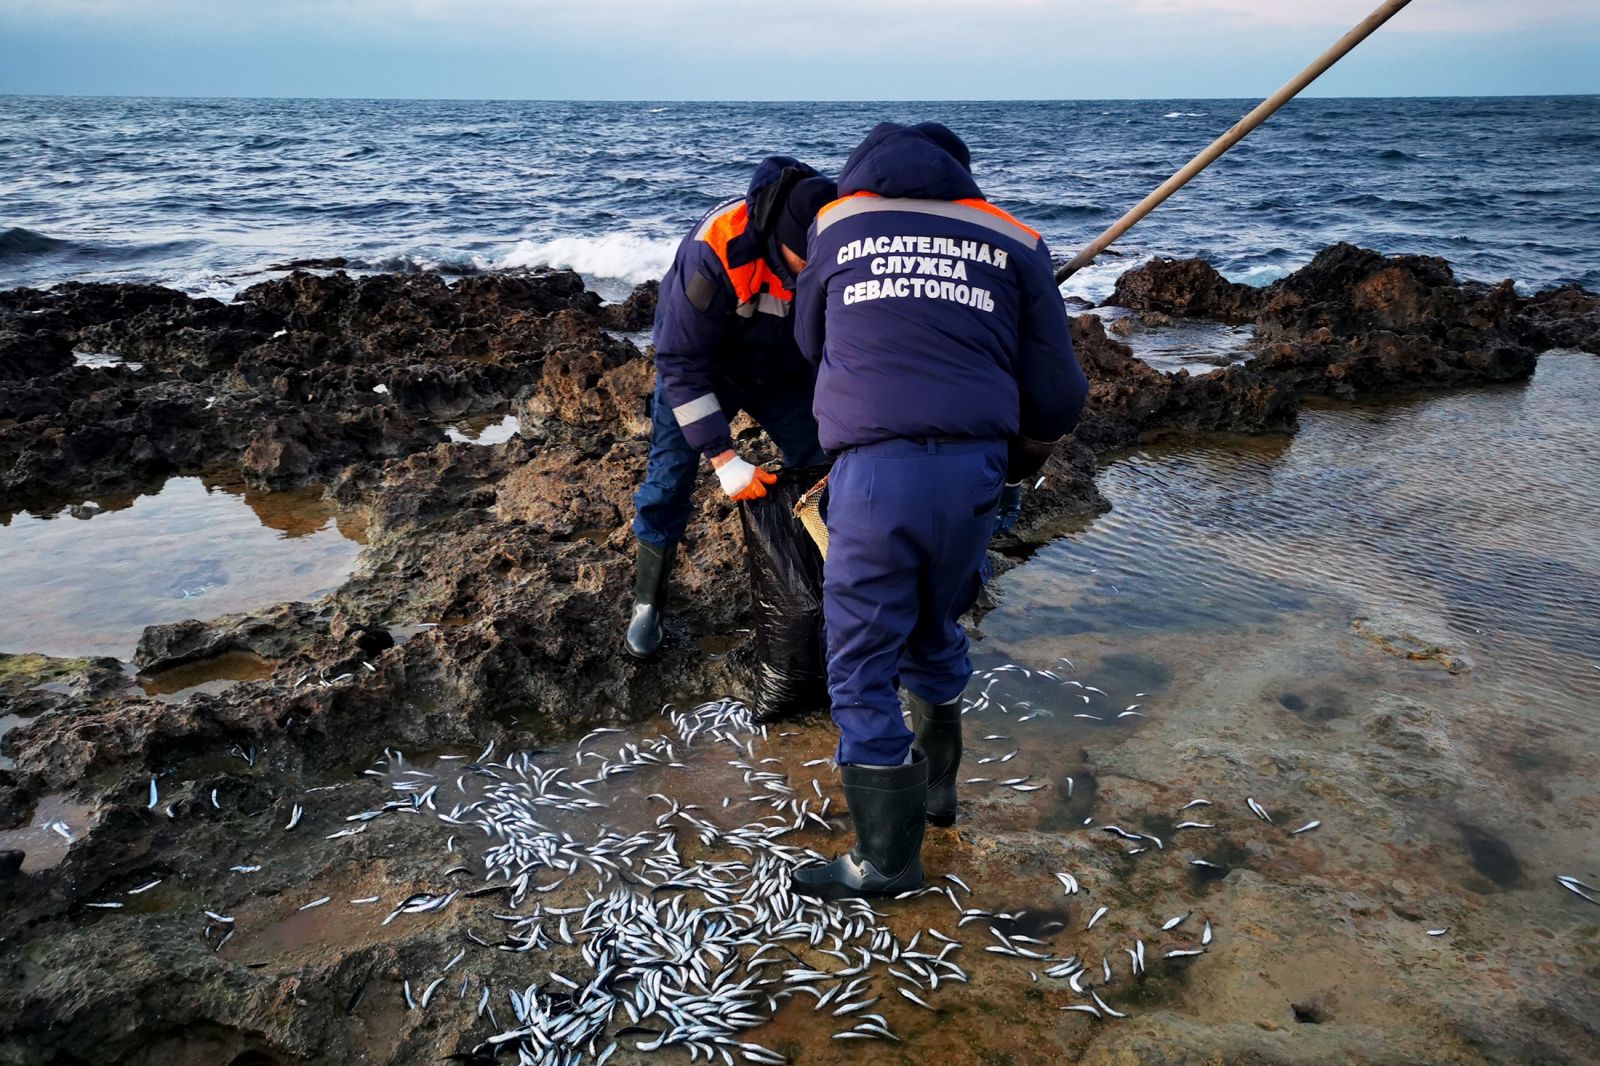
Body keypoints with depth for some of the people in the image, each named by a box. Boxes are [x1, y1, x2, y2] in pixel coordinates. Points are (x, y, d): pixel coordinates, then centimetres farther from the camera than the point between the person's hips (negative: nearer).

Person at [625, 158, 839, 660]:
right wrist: (723, 457, -36)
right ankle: (648, 604, 13)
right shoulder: (715, 248, -39)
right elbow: (681, 362, -33)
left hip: (786, 372, 3)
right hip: (701, 367, -3)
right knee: (669, 477, -5)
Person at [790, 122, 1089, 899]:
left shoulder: (836, 224, 13)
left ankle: (887, 858, 16)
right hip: (971, 475, 3)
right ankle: (935, 784, 42)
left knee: (861, 668, 8)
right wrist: (1023, 460, 29)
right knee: (936, 636, 26)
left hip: (874, 472, -3)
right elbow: (1057, 392, 9)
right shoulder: (1013, 242, 13)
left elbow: (811, 343, 27)